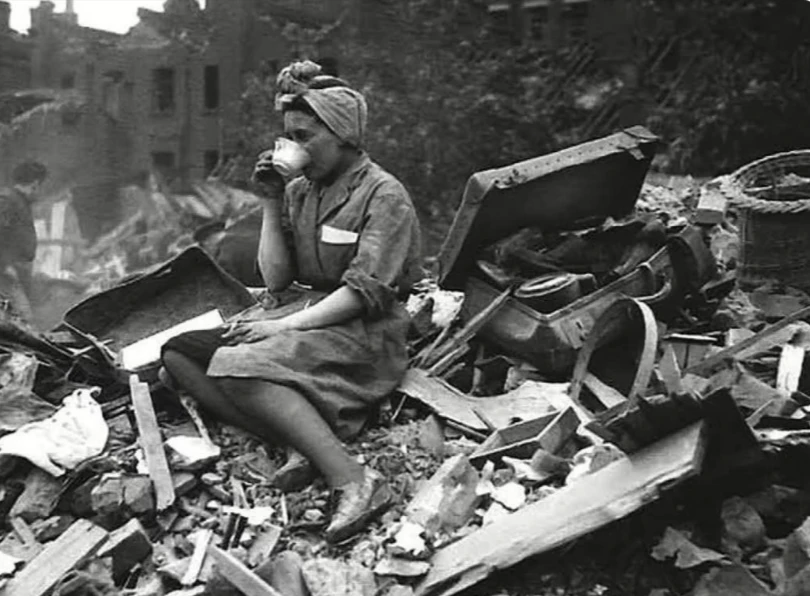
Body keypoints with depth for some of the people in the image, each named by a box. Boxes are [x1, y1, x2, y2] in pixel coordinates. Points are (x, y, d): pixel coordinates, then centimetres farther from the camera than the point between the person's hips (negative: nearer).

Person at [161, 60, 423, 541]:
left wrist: (287, 326, -22)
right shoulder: (299, 191, 13)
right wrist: (272, 201, 2)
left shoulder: (384, 194, -7)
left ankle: (353, 480, -36)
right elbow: (276, 280, 8)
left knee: (241, 367, -32)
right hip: (302, 317, 8)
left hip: (363, 333, -8)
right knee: (178, 353, -8)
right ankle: (294, 447, -26)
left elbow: (365, 291, -16)